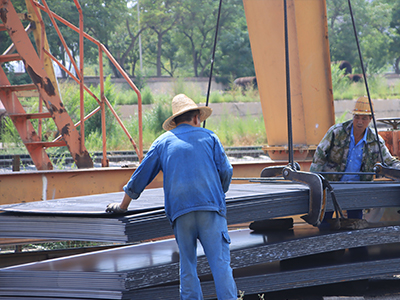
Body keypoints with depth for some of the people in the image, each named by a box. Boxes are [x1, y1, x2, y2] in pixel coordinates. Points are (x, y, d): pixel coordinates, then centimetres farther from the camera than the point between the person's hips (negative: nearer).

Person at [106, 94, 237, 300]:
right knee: (220, 262, -6)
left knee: (187, 266, 7)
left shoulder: (163, 142, 19)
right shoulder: (209, 137, 15)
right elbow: (226, 171, 9)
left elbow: (140, 177, 20)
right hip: (210, 206, -1)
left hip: (180, 211, 1)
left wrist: (123, 206, 29)